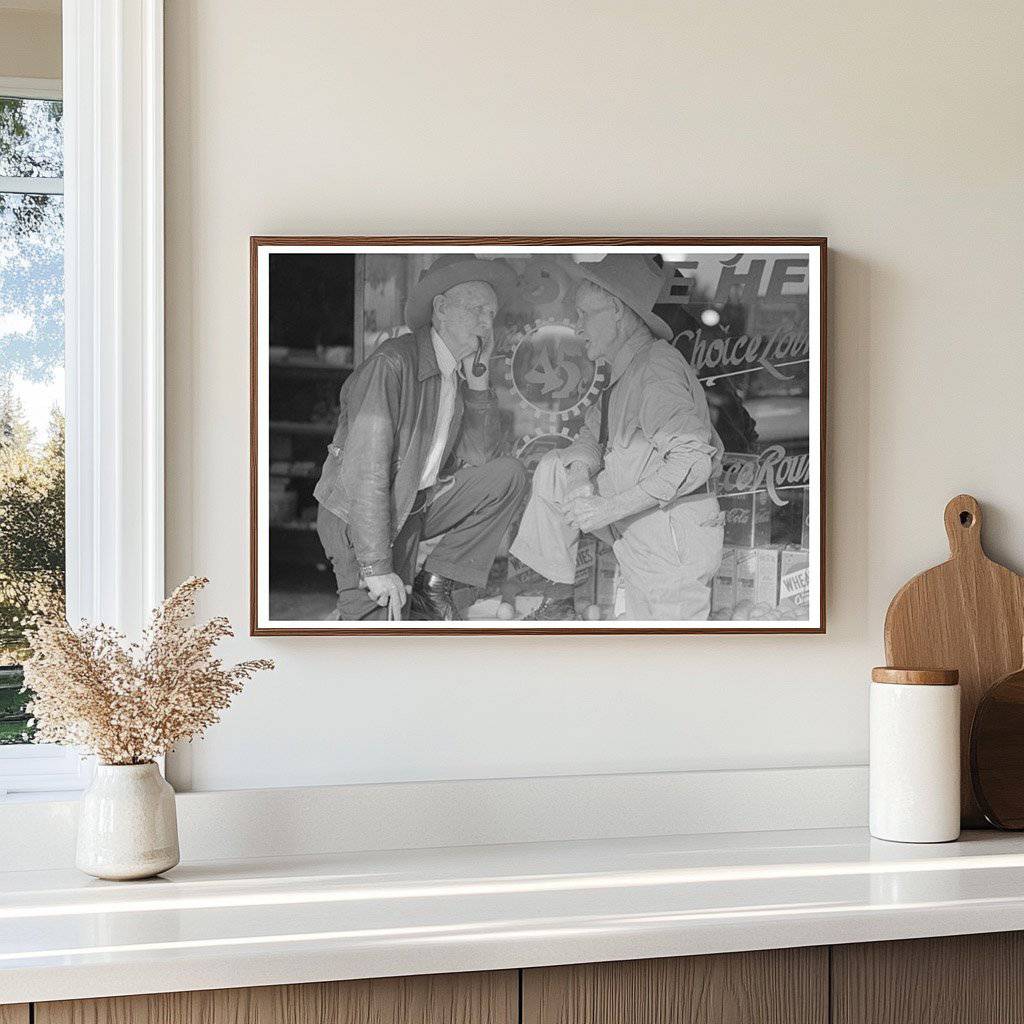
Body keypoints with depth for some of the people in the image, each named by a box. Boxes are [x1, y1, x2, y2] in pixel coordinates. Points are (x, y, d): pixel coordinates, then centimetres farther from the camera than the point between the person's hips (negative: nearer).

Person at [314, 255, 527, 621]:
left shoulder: (459, 371, 4)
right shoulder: (392, 364, -22)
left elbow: (480, 457, 4)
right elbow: (365, 470, -27)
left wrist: (478, 377, -8)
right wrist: (378, 568, -30)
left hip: (419, 506, 8)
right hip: (358, 518, -8)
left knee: (508, 475, -4)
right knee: (383, 622, -21)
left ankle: (434, 582, -2)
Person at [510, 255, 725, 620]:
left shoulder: (656, 369, -21)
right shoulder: (626, 369, 10)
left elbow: (694, 461, -31)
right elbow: (592, 434, 12)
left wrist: (609, 508, -28)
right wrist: (580, 479, -11)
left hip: (674, 542, -9)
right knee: (554, 468, 9)